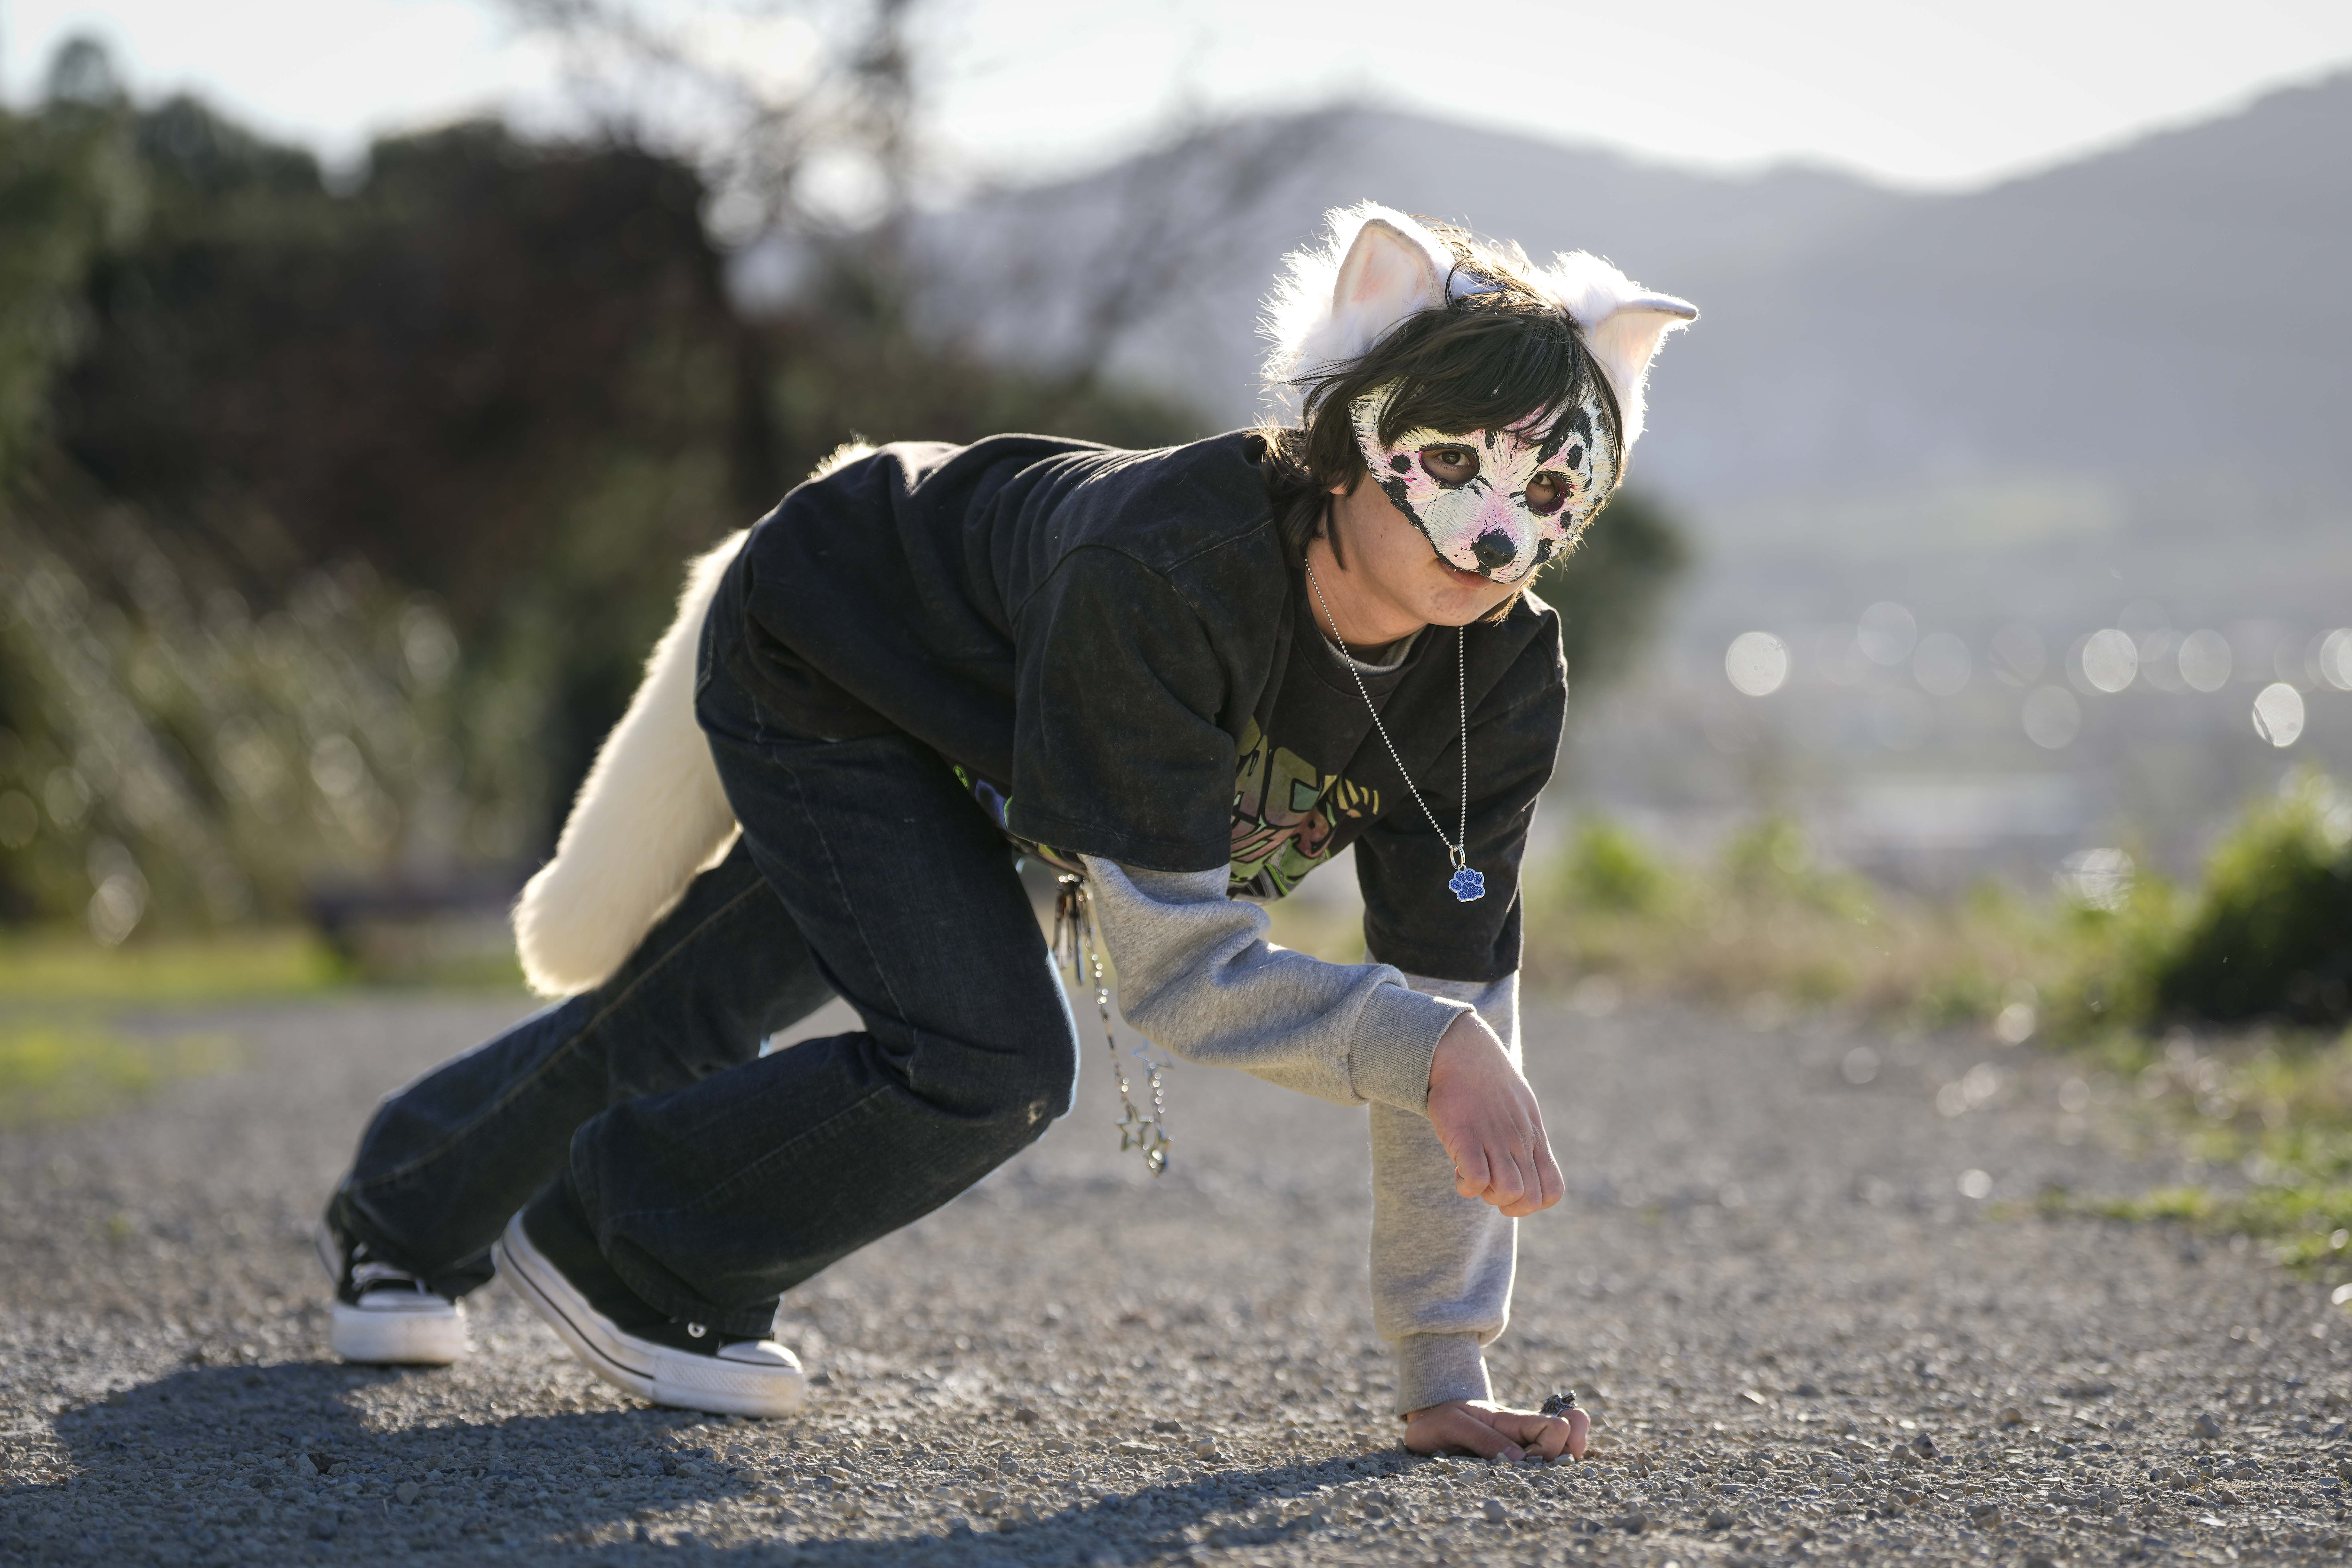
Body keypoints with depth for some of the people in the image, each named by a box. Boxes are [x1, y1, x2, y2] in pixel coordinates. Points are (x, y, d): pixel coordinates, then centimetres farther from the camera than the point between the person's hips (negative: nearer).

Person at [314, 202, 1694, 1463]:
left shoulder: (1504, 678, -26)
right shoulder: (1165, 573, -45)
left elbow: (1456, 987, -22)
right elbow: (1178, 967, -43)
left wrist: (1448, 1377, -24)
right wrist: (1433, 1050, -57)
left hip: (975, 757, 6)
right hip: (817, 659, -6)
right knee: (989, 1058, -25)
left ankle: (410, 1220, 50)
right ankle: (618, 1261, 2)